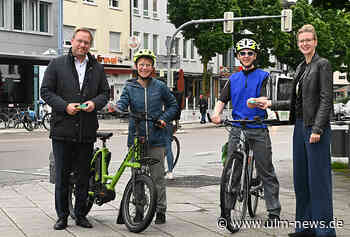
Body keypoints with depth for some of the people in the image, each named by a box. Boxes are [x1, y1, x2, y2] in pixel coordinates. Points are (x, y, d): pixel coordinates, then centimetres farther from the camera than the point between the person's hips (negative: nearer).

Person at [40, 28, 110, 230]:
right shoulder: (57, 65, 4)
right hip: (63, 130, -2)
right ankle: (62, 216, 13)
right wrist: (65, 106, -13)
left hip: (87, 132, 3)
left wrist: (95, 103, -6)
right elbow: (46, 91, 1)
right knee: (62, 175, 2)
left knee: (84, 176, 8)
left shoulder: (97, 68, 12)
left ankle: (81, 215, 20)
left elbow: (105, 92, 15)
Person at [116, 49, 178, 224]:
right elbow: (123, 102, -9)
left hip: (156, 139, -1)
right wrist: (116, 108, -32)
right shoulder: (129, 87, 6)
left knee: (157, 176, 1)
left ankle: (160, 210, 12)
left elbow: (172, 105, 14)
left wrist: (164, 118, -2)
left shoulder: (160, 87, 4)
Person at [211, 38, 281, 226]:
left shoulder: (263, 76, 4)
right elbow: (223, 99, 7)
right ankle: (226, 209, 10)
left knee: (266, 172, -2)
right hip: (237, 128, 3)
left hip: (258, 129, -3)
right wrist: (216, 113, -15)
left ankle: (274, 212, 2)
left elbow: (265, 98, -12)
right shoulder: (233, 79, 16)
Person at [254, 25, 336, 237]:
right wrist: (271, 104, 15)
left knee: (318, 179, -6)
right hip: (300, 127, 9)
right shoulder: (301, 67, 17)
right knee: (301, 178, 11)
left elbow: (326, 100, -14)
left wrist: (317, 129, -20)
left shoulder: (322, 65, -7)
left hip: (316, 128, -9)